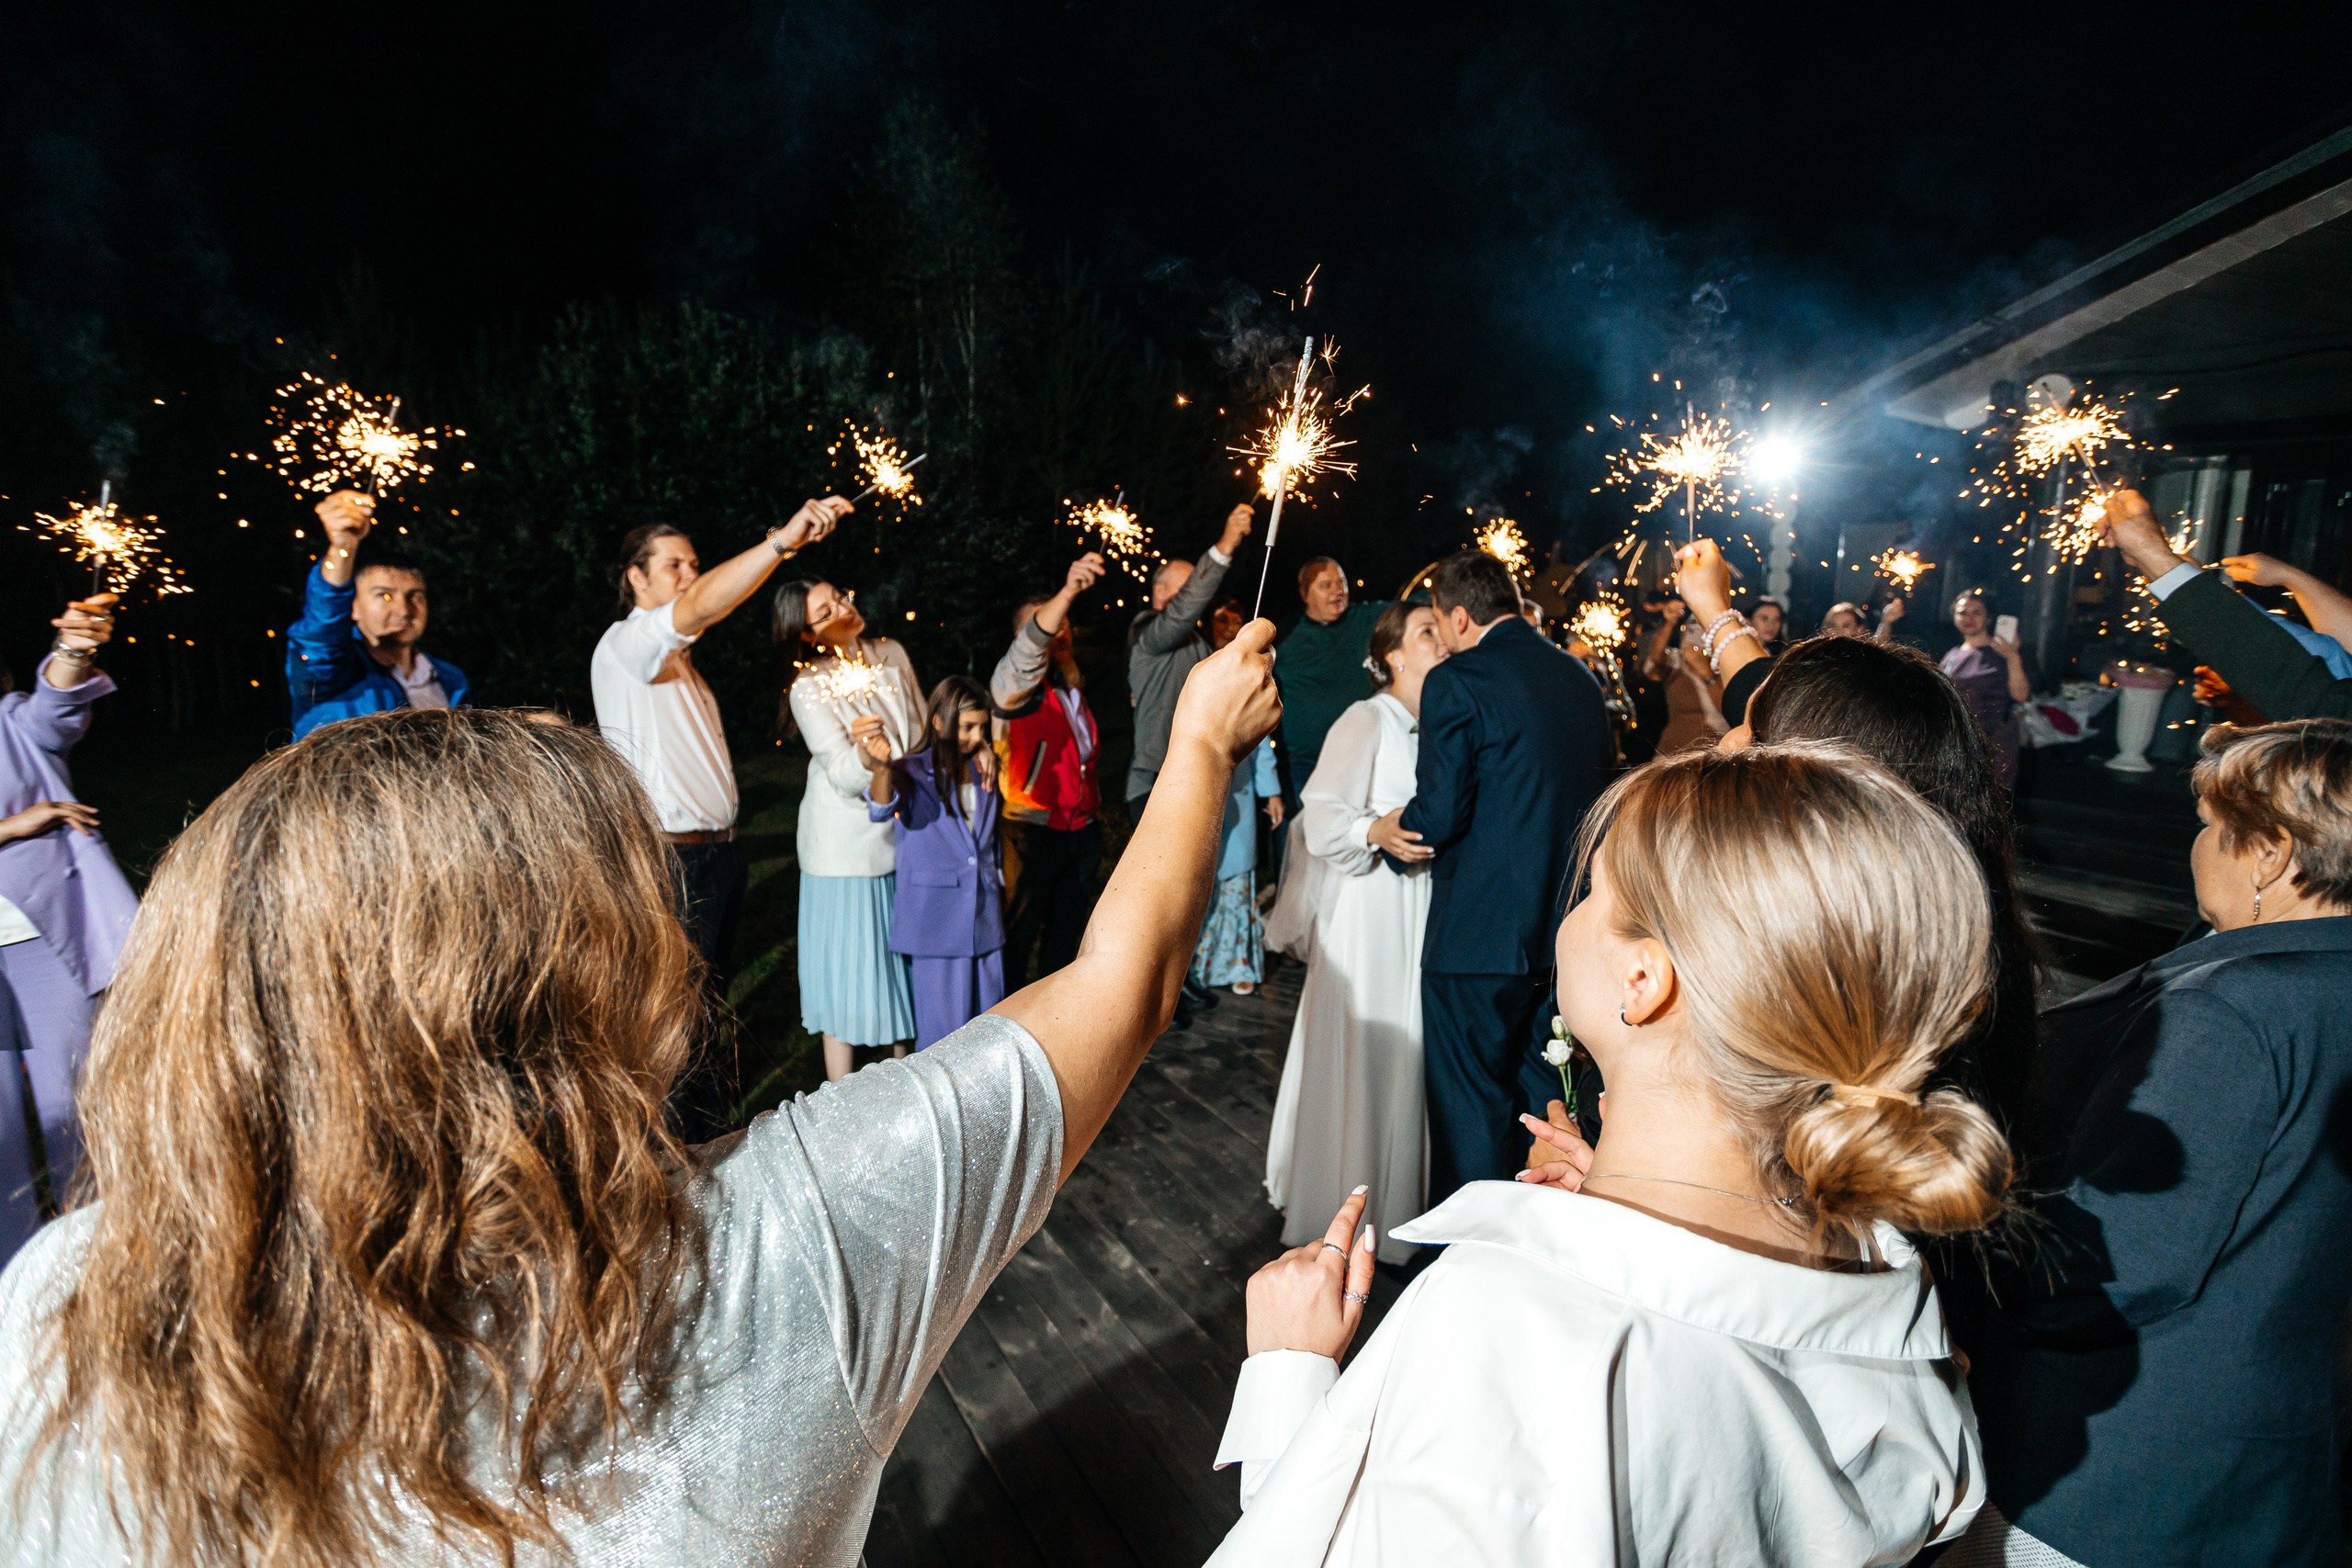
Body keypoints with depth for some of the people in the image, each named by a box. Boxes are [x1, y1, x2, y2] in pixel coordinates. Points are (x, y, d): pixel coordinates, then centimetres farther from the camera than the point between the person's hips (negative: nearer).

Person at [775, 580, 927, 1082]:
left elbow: (923, 730, 9)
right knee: (848, 963, 2)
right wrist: (867, 752, -38)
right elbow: (848, 777, -19)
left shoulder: (891, 654, 1)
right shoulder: (808, 687, -14)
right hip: (846, 844, -5)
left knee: (901, 953, 13)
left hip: (902, 833, 5)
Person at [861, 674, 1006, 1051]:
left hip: (985, 921, 5)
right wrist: (881, 769, -52)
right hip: (936, 923, -5)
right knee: (943, 1034, -3)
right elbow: (882, 808, -32)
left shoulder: (983, 772, 6)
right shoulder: (914, 773, -9)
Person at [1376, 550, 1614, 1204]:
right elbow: (1599, 788, 16)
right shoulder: (1579, 677, 10)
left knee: (1471, 1109, 5)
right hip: (1567, 930, 8)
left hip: (1482, 933, -8)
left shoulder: (1457, 682, -13)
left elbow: (1437, 817, -18)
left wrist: (1382, 829, 2)